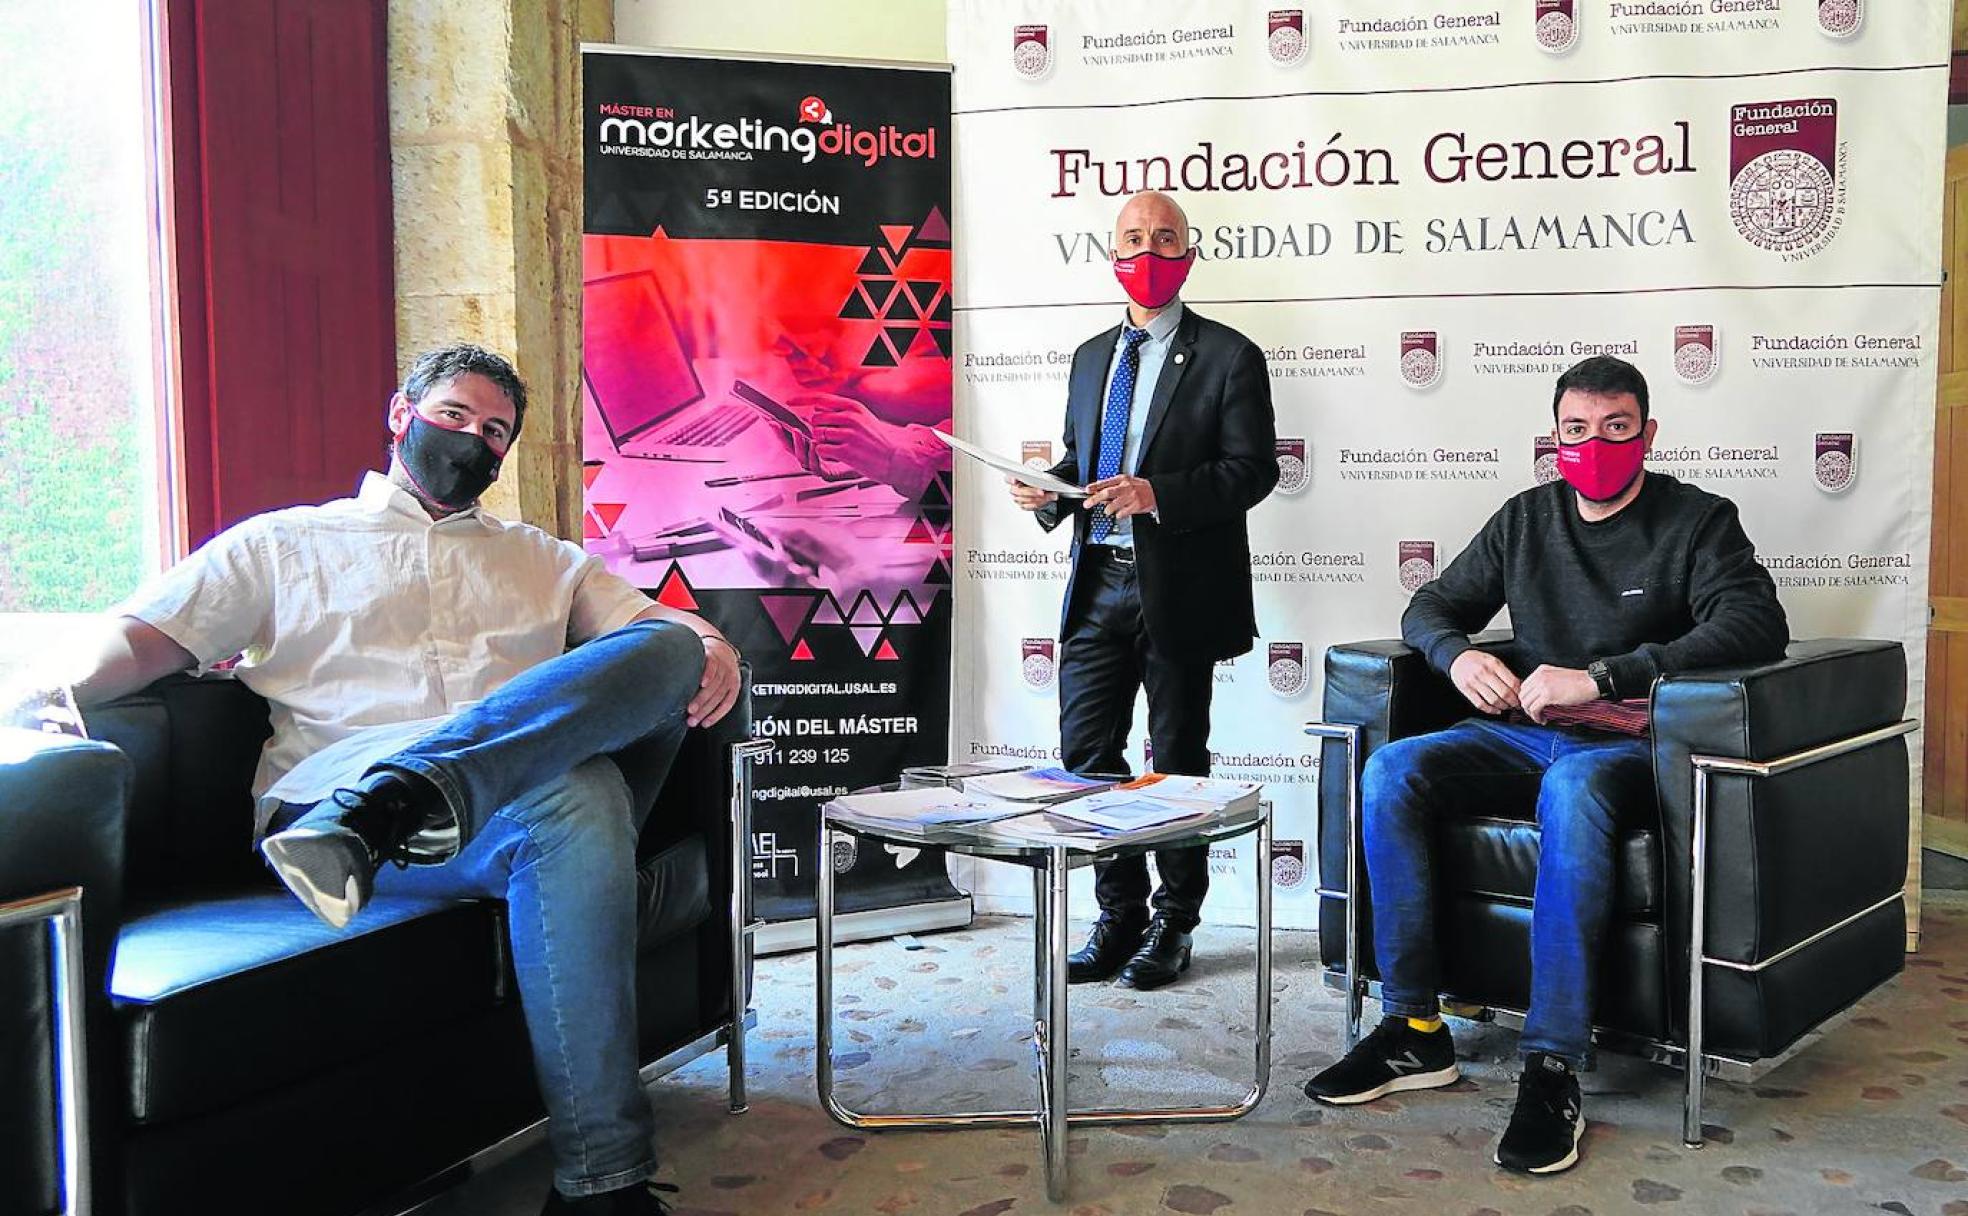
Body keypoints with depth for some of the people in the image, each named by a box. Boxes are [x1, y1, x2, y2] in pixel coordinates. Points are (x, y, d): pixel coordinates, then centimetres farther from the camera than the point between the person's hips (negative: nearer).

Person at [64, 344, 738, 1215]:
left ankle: (382, 809, -42)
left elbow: (658, 623, 21)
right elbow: (145, 635, 14)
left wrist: (709, 645, -5)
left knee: (671, 647, -27)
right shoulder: (285, 543, 26)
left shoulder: (542, 559, 34)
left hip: (528, 772, 4)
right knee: (575, 798, -38)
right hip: (325, 792, -3)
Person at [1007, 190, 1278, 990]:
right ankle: (1119, 918, 19)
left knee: (1177, 759, 6)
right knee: (1085, 749, 4)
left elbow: (1252, 468, -10)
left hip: (1179, 589, -5)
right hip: (1099, 583, 5)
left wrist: (1158, 494, -23)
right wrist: (1050, 491, -1)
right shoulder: (1092, 356, 16)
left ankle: (1172, 926, 19)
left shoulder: (1228, 357, -3)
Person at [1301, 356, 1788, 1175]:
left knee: (1572, 787, -40)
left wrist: (1599, 678, -26)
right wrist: (1457, 655, -8)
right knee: (1390, 772, -21)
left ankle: (1552, 1069, -38)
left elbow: (1757, 624, -18)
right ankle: (1415, 1029, -18)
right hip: (1520, 732, 5)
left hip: (1624, 744, -5)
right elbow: (1431, 607, 19)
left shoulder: (1696, 521, 0)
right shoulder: (1526, 519, 14)